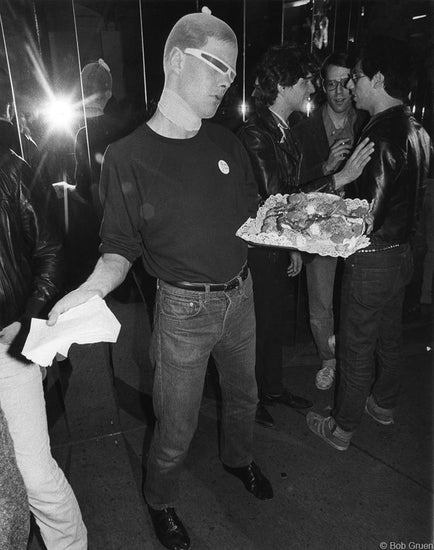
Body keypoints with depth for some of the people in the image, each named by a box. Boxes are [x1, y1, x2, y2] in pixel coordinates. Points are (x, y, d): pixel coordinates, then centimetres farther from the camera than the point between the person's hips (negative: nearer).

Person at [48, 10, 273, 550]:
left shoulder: (225, 142, 2)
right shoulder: (127, 156, -14)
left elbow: (253, 214, 10)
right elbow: (119, 248, -10)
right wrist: (91, 288, -29)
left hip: (240, 293, 6)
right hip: (184, 308, -5)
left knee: (243, 395, 26)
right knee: (176, 430, 10)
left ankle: (238, 458, 58)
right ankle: (159, 503, 42)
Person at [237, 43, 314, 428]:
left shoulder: (284, 132, 10)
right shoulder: (255, 134, -20)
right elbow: (275, 200, -26)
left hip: (278, 245, 9)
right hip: (257, 249, -9)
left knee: (275, 321, 21)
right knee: (258, 326, 7)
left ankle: (273, 388, 41)